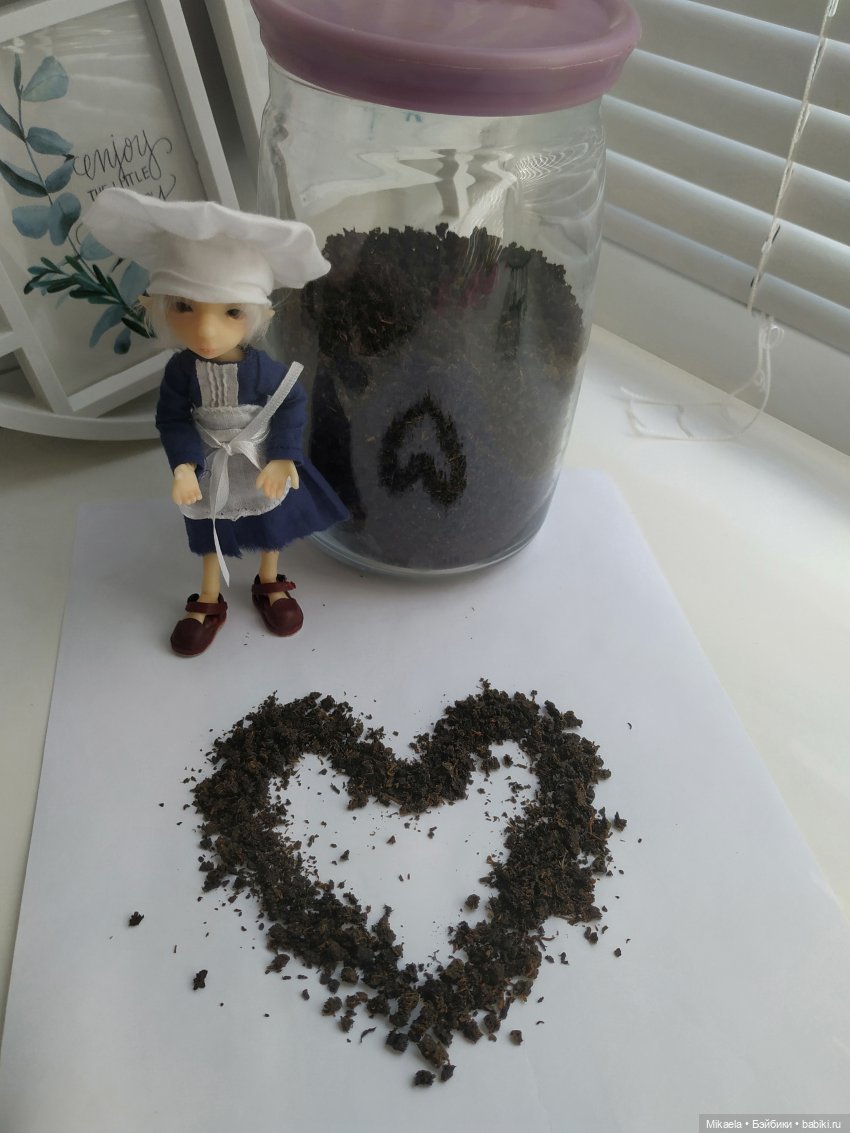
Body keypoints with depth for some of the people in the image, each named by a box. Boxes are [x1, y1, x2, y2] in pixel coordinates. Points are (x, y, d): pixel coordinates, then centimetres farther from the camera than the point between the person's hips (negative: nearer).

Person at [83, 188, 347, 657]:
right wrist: (183, 466, -23)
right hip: (212, 472, 1)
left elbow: (292, 408, -15)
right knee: (211, 535, 20)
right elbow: (173, 421, -12)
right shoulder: (180, 370, -21)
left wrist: (282, 459, -21)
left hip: (263, 468, -1)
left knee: (270, 529, 20)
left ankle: (269, 586, 48)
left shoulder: (263, 369, -26)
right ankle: (209, 602, 41)